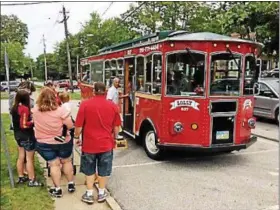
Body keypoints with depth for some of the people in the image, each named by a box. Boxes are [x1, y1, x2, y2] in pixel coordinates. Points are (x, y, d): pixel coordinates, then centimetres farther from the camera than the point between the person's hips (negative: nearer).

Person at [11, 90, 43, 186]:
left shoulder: (15, 108, 3)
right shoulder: (25, 108, -22)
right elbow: (24, 125, -25)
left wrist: (30, 117, 6)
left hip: (18, 135, 8)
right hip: (27, 136, -8)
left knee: (21, 157, 18)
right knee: (30, 159, 2)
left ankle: (21, 177, 30)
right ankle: (32, 180, 10)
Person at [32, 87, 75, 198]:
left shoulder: (35, 110, -9)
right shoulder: (60, 110, -22)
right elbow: (70, 126, -18)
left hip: (44, 143, 2)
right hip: (63, 142, -1)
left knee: (54, 165, 12)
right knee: (67, 161, 19)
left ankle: (57, 189, 18)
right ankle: (71, 184, 29)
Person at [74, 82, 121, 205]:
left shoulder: (85, 104, -9)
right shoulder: (113, 106, -3)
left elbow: (79, 125, -7)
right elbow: (116, 127, 3)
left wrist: (77, 137, 9)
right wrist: (114, 138, 19)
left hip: (89, 143, -1)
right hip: (106, 143, 1)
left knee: (89, 170, 15)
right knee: (103, 170, 14)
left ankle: (89, 195, 22)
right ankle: (101, 194, 26)